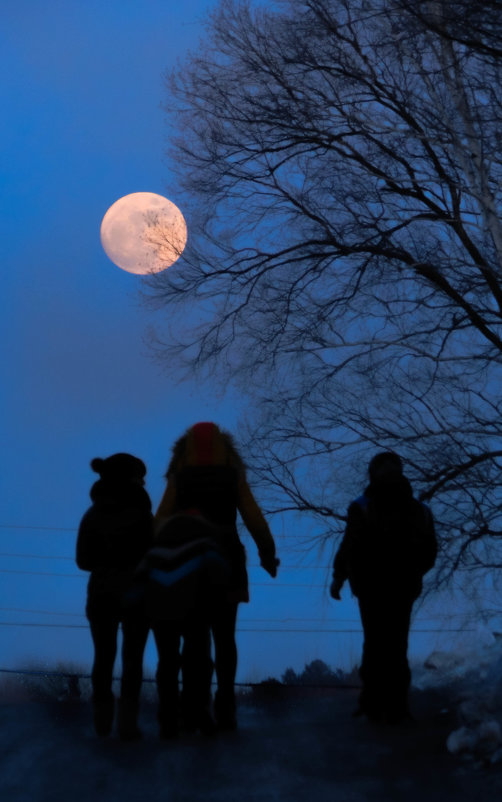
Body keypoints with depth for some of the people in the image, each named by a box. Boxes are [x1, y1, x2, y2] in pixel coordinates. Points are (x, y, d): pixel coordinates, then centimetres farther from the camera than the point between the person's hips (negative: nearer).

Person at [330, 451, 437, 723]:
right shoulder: (419, 511, 3)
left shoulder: (362, 508, -12)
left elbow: (349, 548, -15)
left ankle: (374, 703, 6)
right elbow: (429, 554, 8)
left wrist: (338, 578, -3)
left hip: (372, 589, -3)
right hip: (405, 590, 3)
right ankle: (395, 706, 12)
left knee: (375, 644, 6)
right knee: (397, 646, 12)